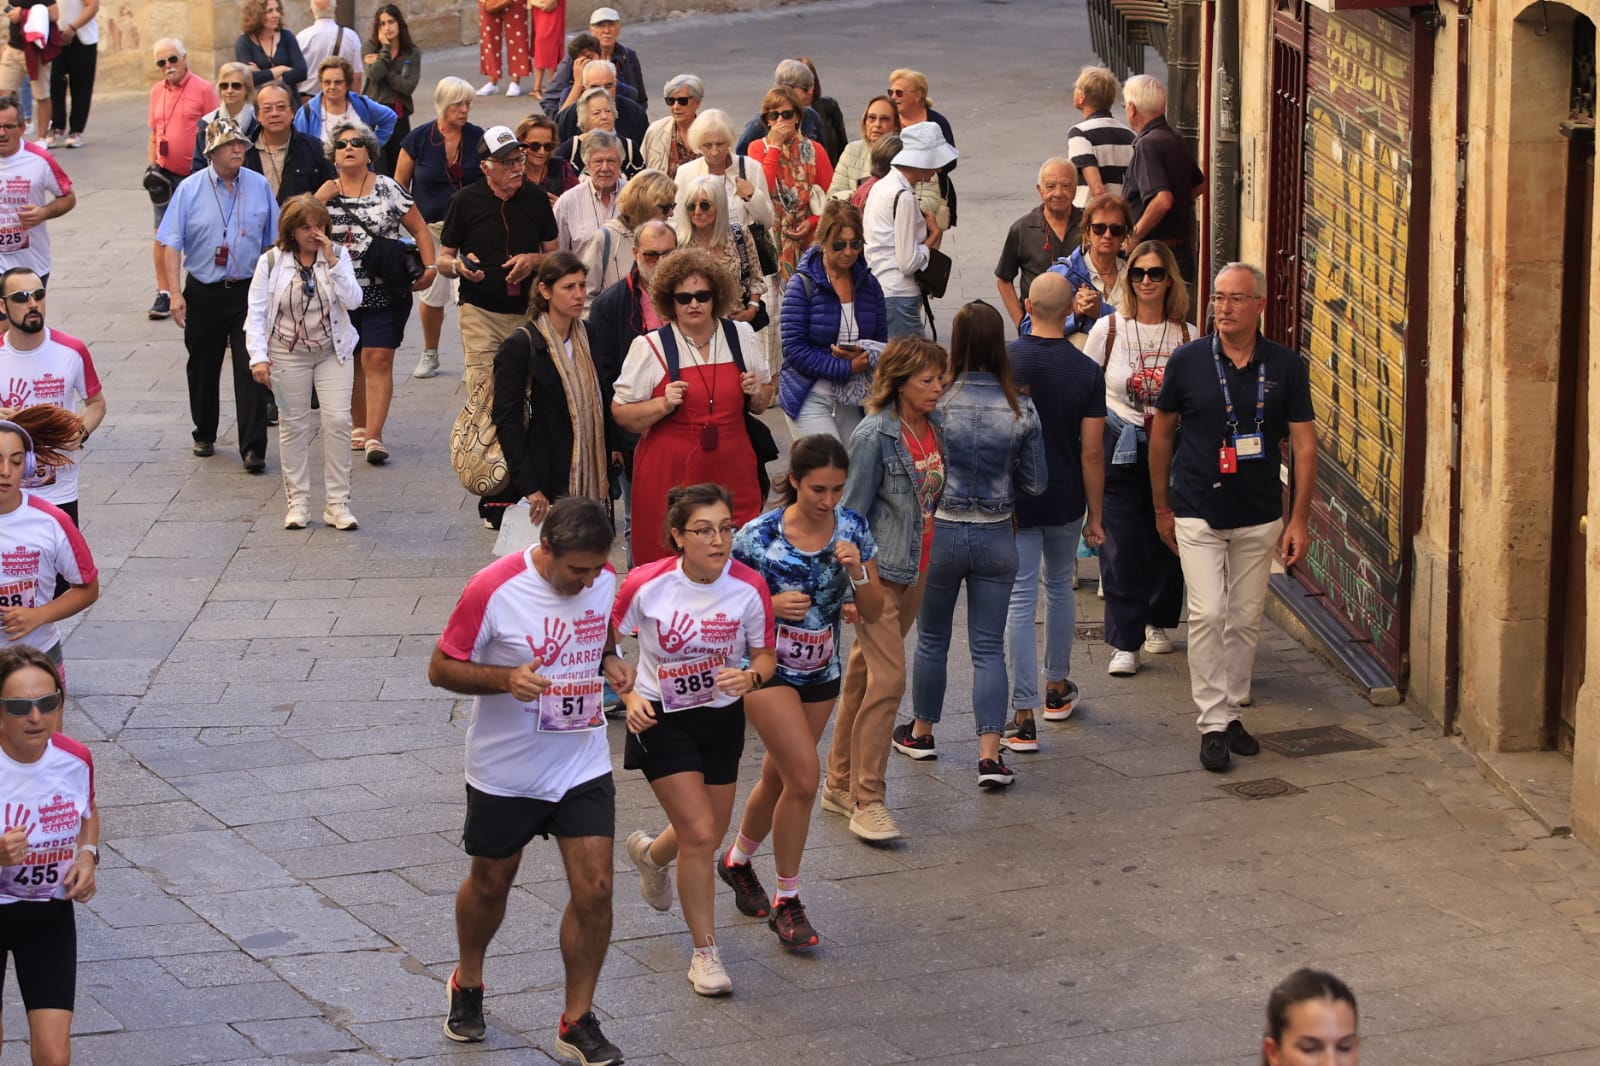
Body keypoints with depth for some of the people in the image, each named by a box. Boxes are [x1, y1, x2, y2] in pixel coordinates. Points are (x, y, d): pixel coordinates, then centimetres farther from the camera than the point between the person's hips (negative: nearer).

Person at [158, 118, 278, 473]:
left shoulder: (259, 186, 2)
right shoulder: (190, 189, -2)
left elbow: (273, 242, 10)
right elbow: (172, 243, -4)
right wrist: (175, 293, -11)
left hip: (247, 292, 0)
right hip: (203, 293, 0)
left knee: (250, 369, -8)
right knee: (203, 367, 13)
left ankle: (253, 448, -8)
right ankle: (204, 434, 31)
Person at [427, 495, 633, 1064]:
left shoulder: (604, 580, -7)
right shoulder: (494, 589, -22)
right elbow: (441, 668, -14)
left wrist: (610, 662, -8)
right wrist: (506, 679, -30)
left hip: (583, 766, 3)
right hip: (505, 773, -3)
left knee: (594, 890, -5)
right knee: (490, 883, 16)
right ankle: (467, 985, 44)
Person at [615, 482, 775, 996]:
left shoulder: (749, 587, -17)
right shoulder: (646, 585, -21)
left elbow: (765, 655, -3)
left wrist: (750, 677, -24)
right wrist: (629, 697, -15)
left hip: (723, 717, 4)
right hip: (661, 720, -3)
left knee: (708, 834, 18)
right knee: (700, 835, -11)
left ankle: (650, 853, 55)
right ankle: (704, 953, 7)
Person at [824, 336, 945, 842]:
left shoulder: (936, 426, 3)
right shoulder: (874, 436, -17)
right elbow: (853, 511, -14)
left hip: (917, 569, 7)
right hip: (879, 570, -7)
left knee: (864, 670, 16)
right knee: (888, 677, -12)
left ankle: (840, 782, 26)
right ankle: (867, 800, -5)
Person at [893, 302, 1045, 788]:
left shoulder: (935, 405, -14)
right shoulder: (1022, 410, -9)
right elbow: (1035, 483, -2)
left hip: (940, 533, -1)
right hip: (996, 538, 1)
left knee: (932, 638, 18)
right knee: (989, 647, 6)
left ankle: (922, 732, 34)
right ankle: (990, 755, -3)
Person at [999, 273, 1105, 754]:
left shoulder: (1002, 361, -12)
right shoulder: (1086, 372, -10)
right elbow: (1092, 451, -8)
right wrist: (1094, 516, 1)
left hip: (1013, 500, -2)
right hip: (1065, 501, 2)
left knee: (1020, 600, -1)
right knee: (1060, 587, 23)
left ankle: (1023, 716, -5)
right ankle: (1057, 688, 36)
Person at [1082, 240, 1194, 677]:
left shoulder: (1187, 336, -1)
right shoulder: (1108, 329, -3)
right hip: (1118, 449, -1)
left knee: (1166, 539, 9)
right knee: (1121, 547, -5)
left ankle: (1159, 621, 32)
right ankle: (1124, 643, 1)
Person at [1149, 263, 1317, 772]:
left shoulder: (1286, 366, -3)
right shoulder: (1188, 361, -5)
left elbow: (1303, 444, 0)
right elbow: (1161, 433, 6)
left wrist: (1299, 519, -4)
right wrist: (1161, 507, 9)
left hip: (1259, 518, 2)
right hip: (1198, 514, -2)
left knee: (1246, 619, 8)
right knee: (1208, 614, -11)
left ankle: (1231, 711, 22)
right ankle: (1212, 722, -7)